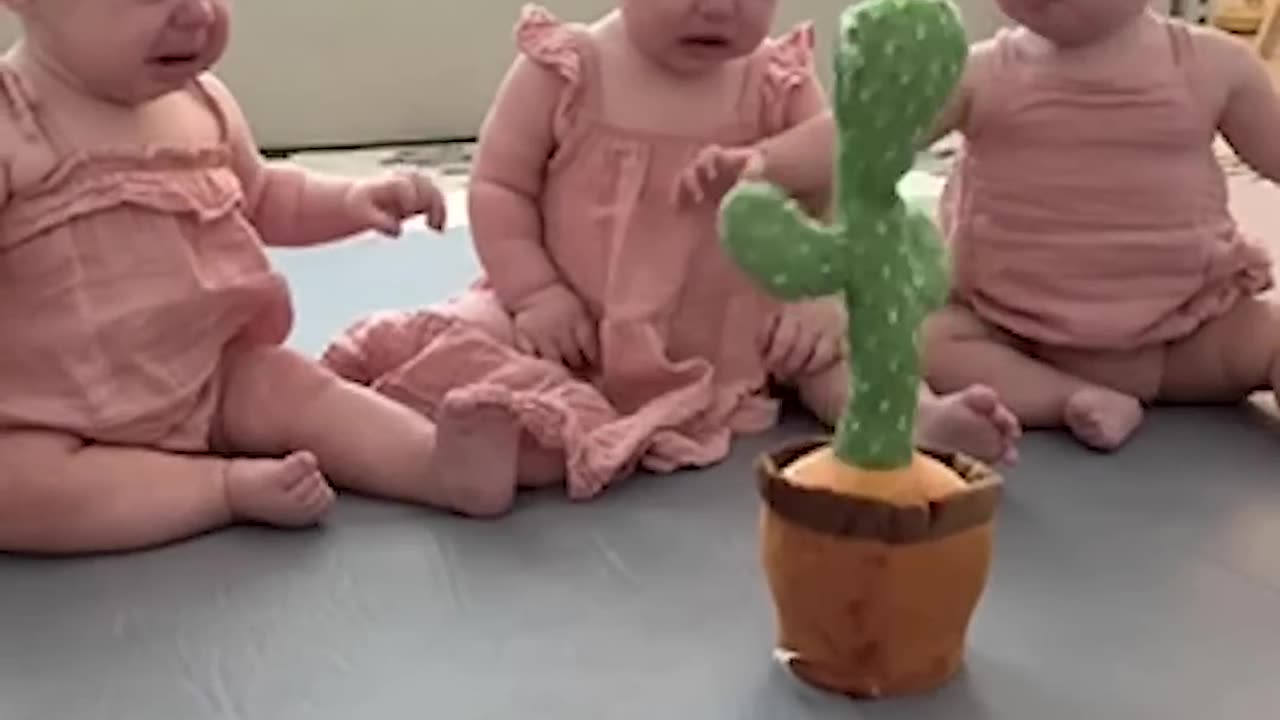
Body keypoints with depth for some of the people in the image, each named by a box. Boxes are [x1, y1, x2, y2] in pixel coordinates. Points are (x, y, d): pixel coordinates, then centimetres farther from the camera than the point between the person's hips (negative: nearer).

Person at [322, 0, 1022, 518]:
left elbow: (833, 196, 3)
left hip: (729, 336, 3)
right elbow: (498, 187, -6)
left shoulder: (781, 85, -4)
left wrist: (816, 292, -12)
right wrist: (534, 293, -18)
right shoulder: (563, 70, -10)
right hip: (575, 331, -2)